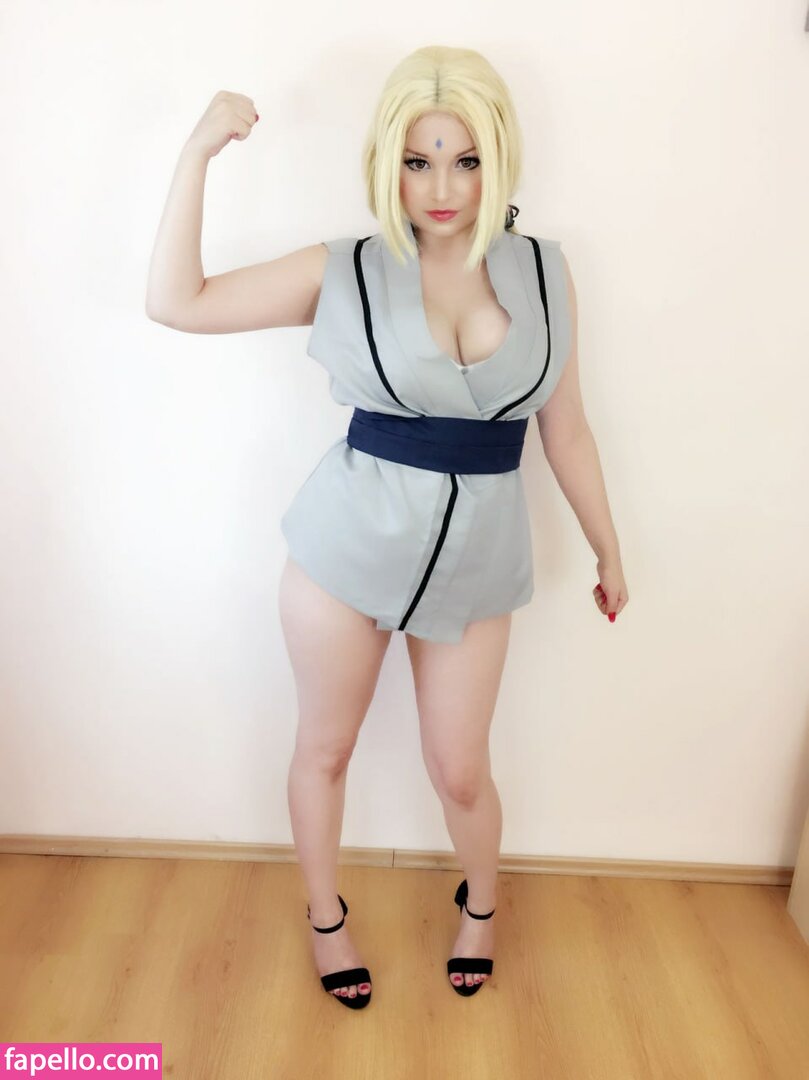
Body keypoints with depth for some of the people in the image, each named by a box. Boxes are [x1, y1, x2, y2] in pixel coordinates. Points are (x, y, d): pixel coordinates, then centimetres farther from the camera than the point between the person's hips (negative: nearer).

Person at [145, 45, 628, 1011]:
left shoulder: (544, 273, -1)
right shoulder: (343, 273, -6)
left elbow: (564, 427, 6)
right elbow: (175, 301, -9)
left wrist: (608, 550, 11)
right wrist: (199, 152, -15)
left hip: (475, 558, 1)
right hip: (349, 544, 0)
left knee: (460, 771, 14)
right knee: (325, 748, 16)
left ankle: (480, 905, 48)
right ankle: (325, 917, 46)